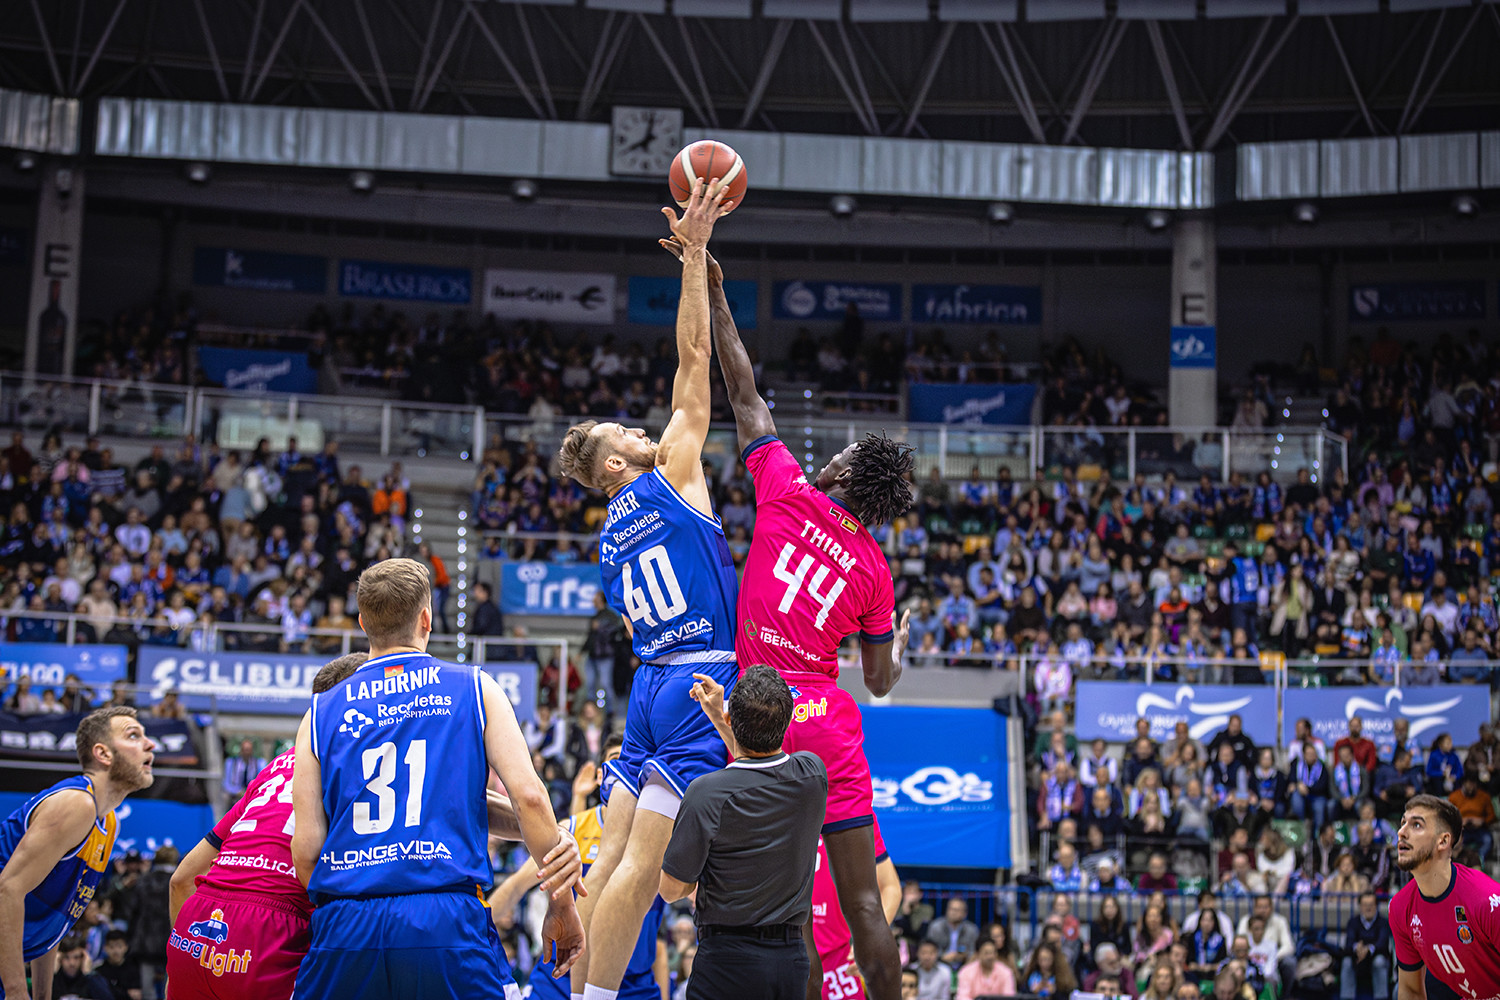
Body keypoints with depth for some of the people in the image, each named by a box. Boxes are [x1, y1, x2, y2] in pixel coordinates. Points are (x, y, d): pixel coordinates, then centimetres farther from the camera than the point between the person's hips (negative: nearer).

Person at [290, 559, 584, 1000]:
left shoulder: (321, 711, 14)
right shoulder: (475, 689, 10)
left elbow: (304, 851, 6)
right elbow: (529, 797, -1)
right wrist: (562, 904, 6)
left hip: (345, 930, 2)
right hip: (449, 923, -2)